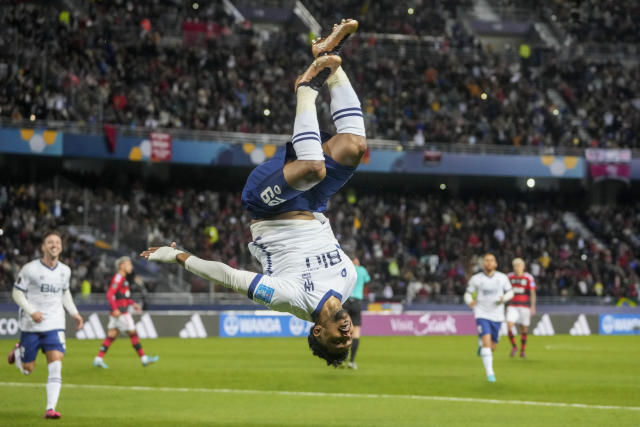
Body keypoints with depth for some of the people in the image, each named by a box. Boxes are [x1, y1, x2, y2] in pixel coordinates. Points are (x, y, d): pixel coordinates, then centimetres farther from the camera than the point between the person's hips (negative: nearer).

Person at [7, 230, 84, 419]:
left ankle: (51, 408, -14)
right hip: (31, 326, -2)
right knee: (27, 369, 8)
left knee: (56, 366, -14)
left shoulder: (65, 271, 5)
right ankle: (17, 352, 44)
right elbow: (17, 292, -6)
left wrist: (74, 313, 11)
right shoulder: (30, 269, -10)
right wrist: (31, 311, -20)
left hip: (54, 325, 2)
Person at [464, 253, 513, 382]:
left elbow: (510, 292, 10)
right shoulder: (476, 279, -4)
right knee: (487, 342, -21)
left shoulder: (502, 278, 1)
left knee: (492, 347, 11)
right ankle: (490, 373, -18)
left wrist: (504, 298, -13)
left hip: (497, 315, 3)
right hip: (482, 314, -3)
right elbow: (468, 294, 5)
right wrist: (470, 301, -19)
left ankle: (481, 343, 48)